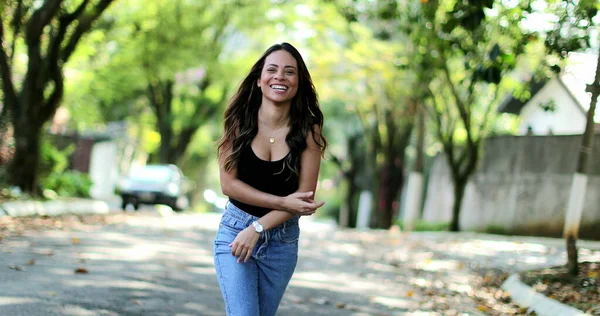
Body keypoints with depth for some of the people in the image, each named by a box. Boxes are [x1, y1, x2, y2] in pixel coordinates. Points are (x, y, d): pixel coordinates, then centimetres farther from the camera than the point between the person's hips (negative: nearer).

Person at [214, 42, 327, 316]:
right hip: (235, 232, -2)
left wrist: (257, 229, -16)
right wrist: (282, 202, -17)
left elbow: (305, 196, -8)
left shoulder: (308, 130, -6)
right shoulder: (239, 121, -6)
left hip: (282, 240, 2)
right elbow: (228, 184, -9)